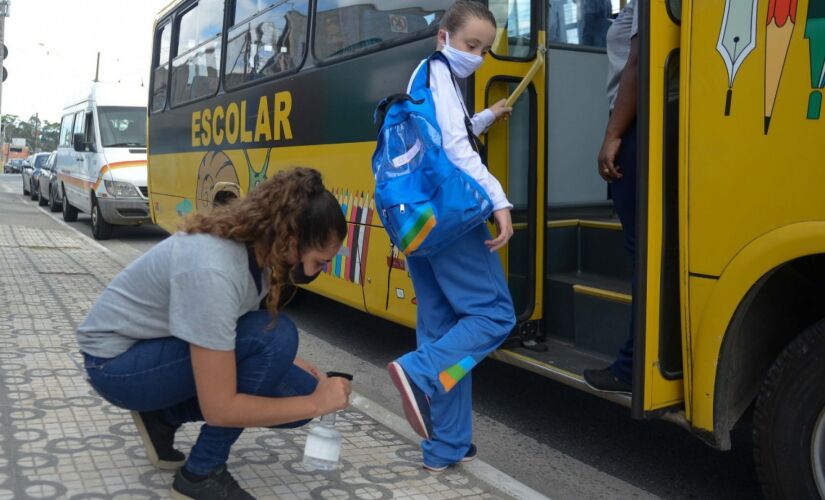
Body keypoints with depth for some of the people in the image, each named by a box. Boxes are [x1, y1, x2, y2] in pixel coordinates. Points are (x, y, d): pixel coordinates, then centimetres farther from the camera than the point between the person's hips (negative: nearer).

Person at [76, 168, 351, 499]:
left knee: (297, 388, -5)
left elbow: (220, 337, 9)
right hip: (116, 362, -8)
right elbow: (219, 408, -31)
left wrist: (284, 363, -5)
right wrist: (316, 402, -22)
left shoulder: (255, 246, -9)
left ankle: (162, 415, 10)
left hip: (160, 346, 8)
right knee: (274, 335, -27)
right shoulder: (213, 271, -35)